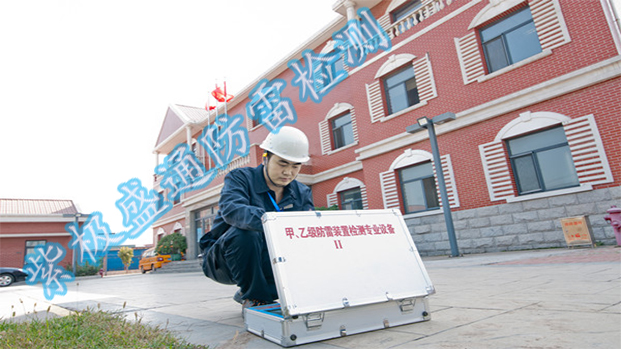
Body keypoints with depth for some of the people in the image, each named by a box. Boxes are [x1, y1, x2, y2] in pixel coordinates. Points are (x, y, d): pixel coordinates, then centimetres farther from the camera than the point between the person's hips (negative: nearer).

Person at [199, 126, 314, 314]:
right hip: (222, 261, -4)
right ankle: (254, 298, -12)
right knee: (245, 233, -35)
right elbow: (232, 209, -37)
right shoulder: (240, 178, -15)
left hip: (267, 263, 5)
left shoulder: (302, 193, 0)